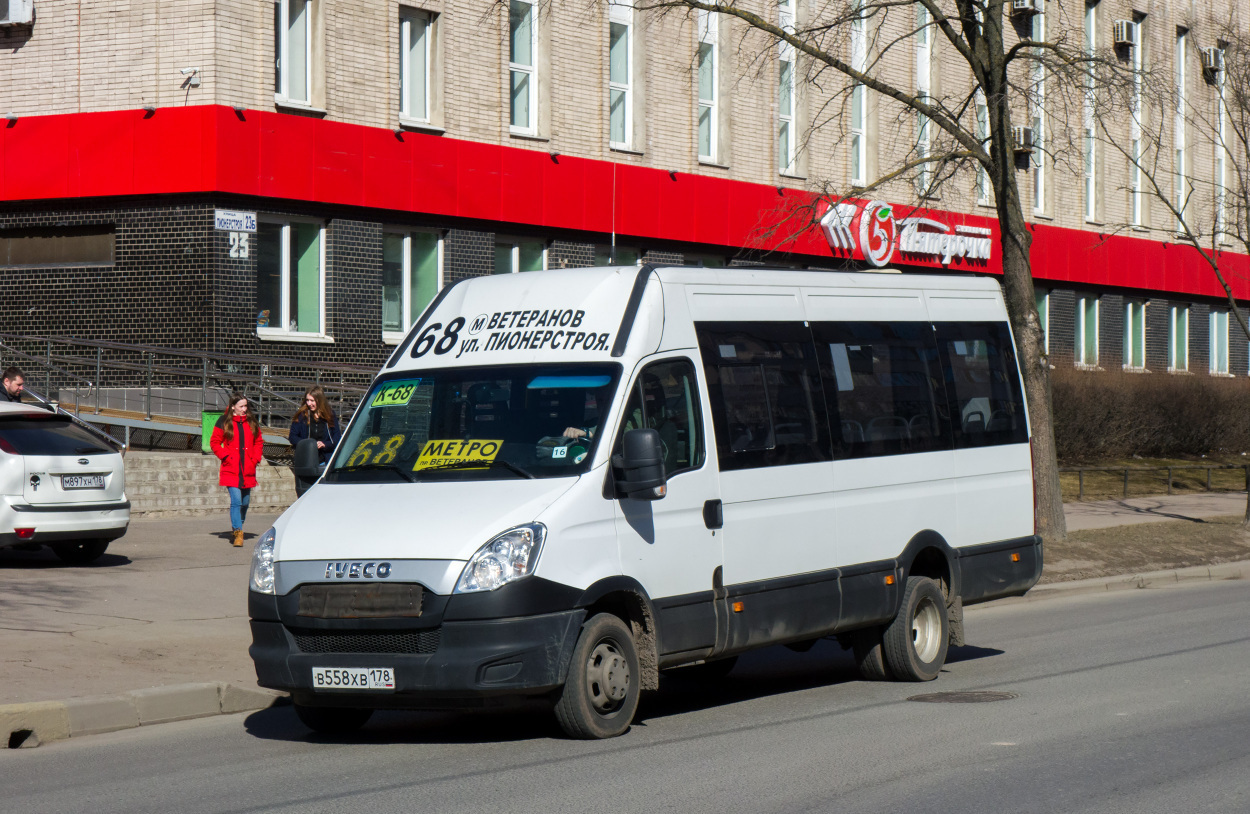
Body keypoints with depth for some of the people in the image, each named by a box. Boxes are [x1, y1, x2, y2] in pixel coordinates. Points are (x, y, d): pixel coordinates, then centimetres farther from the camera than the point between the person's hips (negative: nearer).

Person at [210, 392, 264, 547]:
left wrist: (256, 458, 4)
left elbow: (258, 442, 18)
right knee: (236, 501, -15)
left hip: (248, 470, 4)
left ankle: (236, 529, 29)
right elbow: (214, 442, 4)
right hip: (231, 469, -4)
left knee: (245, 502, 11)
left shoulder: (252, 422, 9)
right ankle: (237, 532, -16)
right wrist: (226, 455, -7)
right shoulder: (224, 422, -1)